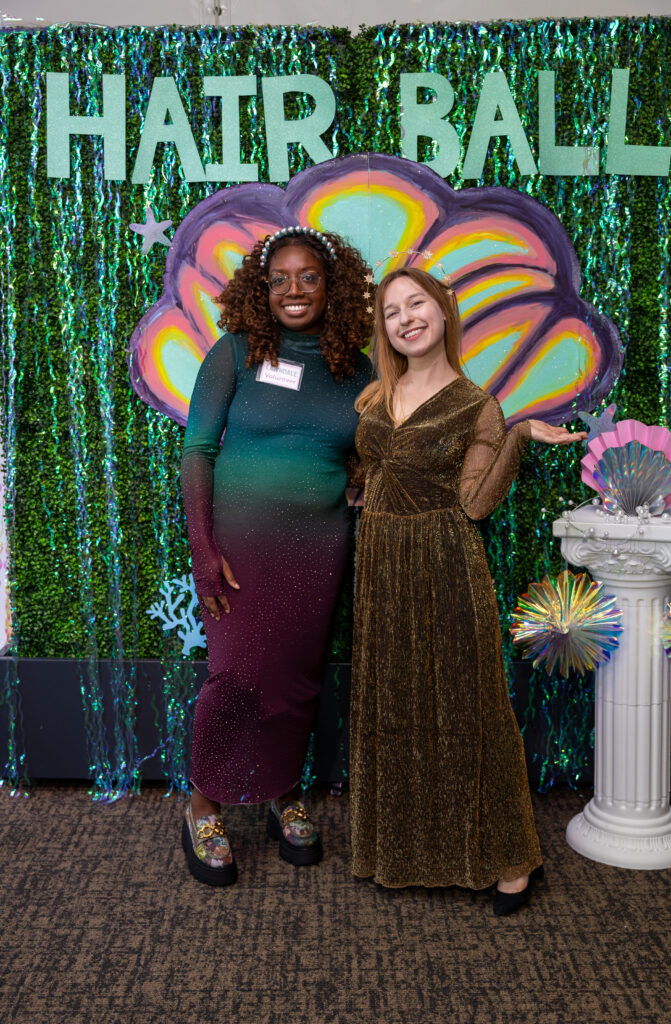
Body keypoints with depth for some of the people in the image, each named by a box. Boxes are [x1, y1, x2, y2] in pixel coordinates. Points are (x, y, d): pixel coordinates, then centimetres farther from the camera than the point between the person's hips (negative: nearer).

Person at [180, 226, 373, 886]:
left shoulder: (355, 369, 8)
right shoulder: (237, 353, -2)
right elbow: (197, 450, -5)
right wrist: (203, 548, -12)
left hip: (317, 546, 3)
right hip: (238, 539, -3)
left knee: (297, 679, 10)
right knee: (237, 675, -4)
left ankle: (285, 799, 31)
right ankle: (204, 808, 18)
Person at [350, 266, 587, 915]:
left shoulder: (476, 407, -4)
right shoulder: (375, 396, 8)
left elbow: (473, 504, -12)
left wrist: (519, 439, -18)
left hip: (445, 566, -5)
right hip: (380, 565, 5)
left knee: (461, 706, 1)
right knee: (392, 709, 12)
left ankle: (508, 858, 18)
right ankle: (405, 845, 30)